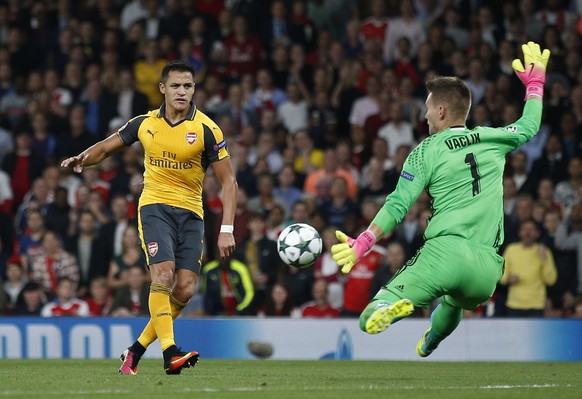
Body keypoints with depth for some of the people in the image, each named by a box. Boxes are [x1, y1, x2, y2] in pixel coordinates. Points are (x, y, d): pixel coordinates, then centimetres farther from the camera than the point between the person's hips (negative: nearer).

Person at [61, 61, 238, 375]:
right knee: (163, 275, -23)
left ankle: (137, 350, 7)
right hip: (154, 206, -1)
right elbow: (107, 147, 17)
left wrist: (227, 229, -12)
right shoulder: (145, 123, 2)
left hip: (190, 213, 1)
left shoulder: (206, 129, -5)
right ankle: (170, 353, -28)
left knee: (185, 289, -8)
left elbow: (228, 180, -4)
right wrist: (82, 159, -6)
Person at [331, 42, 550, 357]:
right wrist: (535, 82, 52)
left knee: (371, 320, -13)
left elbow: (397, 205, -3)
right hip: (488, 269, 5)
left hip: (446, 251, -5)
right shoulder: (492, 140, 17)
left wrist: (362, 244, -5)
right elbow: (529, 126, 37)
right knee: (453, 301, 41)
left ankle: (397, 306, -41)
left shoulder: (427, 151, 6)